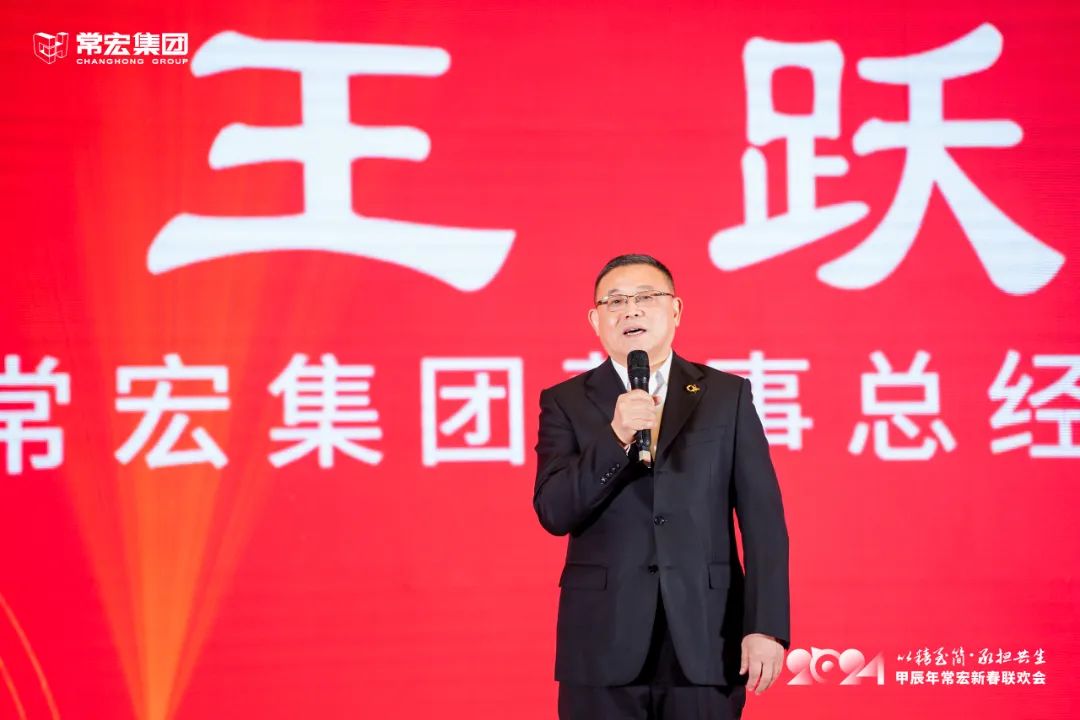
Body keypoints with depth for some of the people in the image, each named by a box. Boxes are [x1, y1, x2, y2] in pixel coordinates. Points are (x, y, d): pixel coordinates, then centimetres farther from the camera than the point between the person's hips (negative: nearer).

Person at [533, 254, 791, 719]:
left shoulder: (727, 395, 7)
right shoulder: (567, 402, 6)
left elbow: (761, 517, 2)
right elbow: (553, 513, -6)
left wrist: (767, 626, -7)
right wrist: (615, 437, -19)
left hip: (706, 641, 0)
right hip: (603, 644, 0)